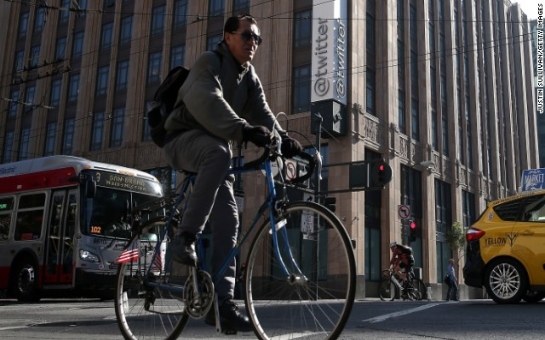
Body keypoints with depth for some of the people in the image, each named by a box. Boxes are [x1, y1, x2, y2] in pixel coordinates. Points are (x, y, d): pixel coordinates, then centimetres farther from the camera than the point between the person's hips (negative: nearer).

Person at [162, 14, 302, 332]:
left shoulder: (250, 78, 11)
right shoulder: (209, 62, -12)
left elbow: (263, 113, -1)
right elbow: (206, 102, -32)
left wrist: (285, 139, -21)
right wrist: (243, 129, -46)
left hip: (215, 148, 7)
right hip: (184, 139, -7)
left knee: (228, 219, -10)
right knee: (219, 151, -41)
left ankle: (222, 299, -10)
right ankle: (186, 236, -32)